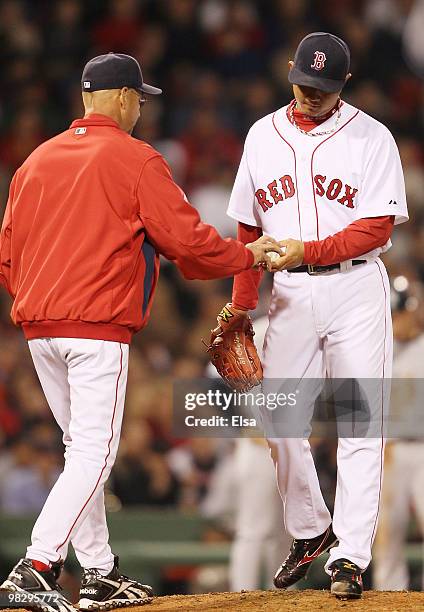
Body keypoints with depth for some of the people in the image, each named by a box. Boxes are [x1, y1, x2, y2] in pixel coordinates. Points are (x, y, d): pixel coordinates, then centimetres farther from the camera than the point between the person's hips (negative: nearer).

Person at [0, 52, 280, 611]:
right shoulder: (135, 160, -4)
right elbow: (187, 239, -8)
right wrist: (248, 255, 8)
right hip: (99, 324, -7)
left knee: (83, 449, 15)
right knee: (94, 452, -7)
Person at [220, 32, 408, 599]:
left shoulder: (371, 138, -2)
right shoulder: (264, 136, 11)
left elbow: (378, 228, -8)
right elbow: (249, 228, 15)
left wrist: (308, 250, -19)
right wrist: (241, 307, 11)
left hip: (354, 285, -4)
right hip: (290, 293, 4)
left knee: (360, 422, -7)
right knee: (279, 420, 3)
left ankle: (350, 556, -7)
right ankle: (310, 531, 23)